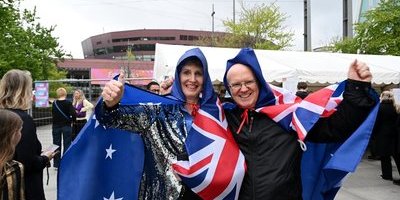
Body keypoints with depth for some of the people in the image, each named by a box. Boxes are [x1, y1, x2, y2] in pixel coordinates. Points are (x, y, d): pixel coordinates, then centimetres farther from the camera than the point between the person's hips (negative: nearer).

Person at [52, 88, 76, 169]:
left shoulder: (54, 103, -1)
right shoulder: (68, 103, -11)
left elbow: (53, 113, 7)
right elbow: (73, 114, -17)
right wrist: (72, 121, 1)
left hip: (56, 126, 3)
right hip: (66, 126, -3)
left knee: (56, 145, 11)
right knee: (66, 145, 5)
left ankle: (56, 164, 16)